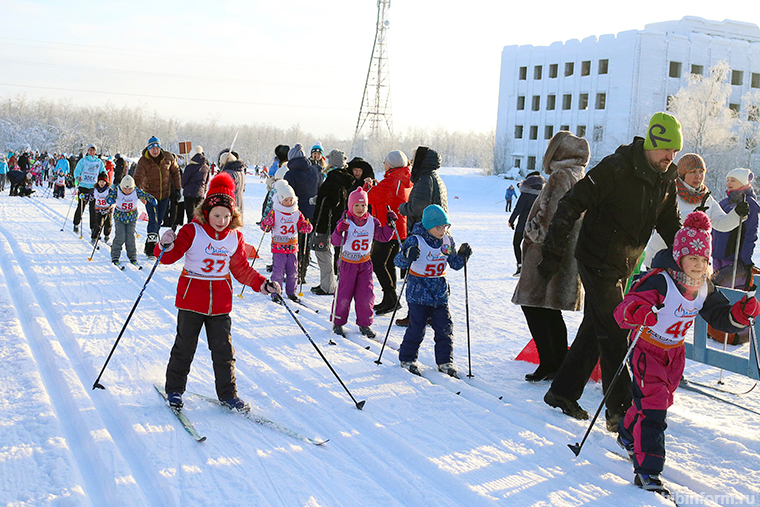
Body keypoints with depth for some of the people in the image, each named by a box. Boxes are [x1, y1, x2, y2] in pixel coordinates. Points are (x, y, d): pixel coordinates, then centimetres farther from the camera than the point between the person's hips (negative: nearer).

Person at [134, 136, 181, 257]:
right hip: (150, 194, -3)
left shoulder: (168, 157, -4)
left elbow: (175, 172, 10)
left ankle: (149, 245, 24)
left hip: (165, 194, 3)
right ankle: (150, 248, -13)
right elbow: (138, 178, -20)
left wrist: (177, 188, 8)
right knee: (153, 220, -14)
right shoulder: (143, 161, -13)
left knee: (159, 221, 9)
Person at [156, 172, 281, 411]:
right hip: (191, 299, -3)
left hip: (220, 303, 3)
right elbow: (171, 256, -11)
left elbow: (242, 269, 13)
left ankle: (227, 393, 17)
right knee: (184, 347, 7)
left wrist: (263, 284, 4)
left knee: (224, 350, 6)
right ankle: (174, 389, 25)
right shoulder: (192, 231, -8)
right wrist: (166, 246, -33)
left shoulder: (235, 238, 4)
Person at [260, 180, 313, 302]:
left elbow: (302, 226, 14)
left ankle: (291, 292, 23)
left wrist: (307, 227, -7)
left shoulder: (297, 213, 7)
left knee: (293, 271, 10)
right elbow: (265, 227, -3)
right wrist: (266, 224, -24)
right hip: (278, 247, -4)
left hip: (292, 247, 4)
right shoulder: (274, 213, -5)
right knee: (278, 272, -2)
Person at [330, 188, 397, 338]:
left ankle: (364, 324, 19)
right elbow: (335, 241, -22)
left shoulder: (372, 222, 1)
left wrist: (389, 224, -10)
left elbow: (384, 236, 5)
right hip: (347, 263, -3)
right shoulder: (345, 222, -13)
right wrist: (339, 232, -42)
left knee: (367, 295, 3)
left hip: (365, 264, 4)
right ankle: (337, 322, 18)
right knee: (344, 294, 0)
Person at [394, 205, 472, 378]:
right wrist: (408, 256, -40)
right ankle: (407, 359, 17)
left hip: (440, 292, 5)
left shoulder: (447, 240, 3)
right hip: (418, 291, -5)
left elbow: (455, 264, 12)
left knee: (445, 328, 3)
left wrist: (463, 255, -8)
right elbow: (399, 262, -19)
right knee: (417, 328, -2)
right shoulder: (415, 240, -13)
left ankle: (445, 362, 16)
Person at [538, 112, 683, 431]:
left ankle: (563, 392, 25)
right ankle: (620, 411, 0)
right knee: (614, 336, -7)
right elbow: (572, 204, -19)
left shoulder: (666, 180, 3)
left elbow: (670, 225, 15)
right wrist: (553, 254, -19)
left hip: (623, 268, 8)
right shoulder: (616, 168, -20)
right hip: (598, 261, -7)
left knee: (594, 330, 13)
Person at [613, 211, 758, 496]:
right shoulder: (660, 282, -28)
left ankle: (628, 436, 49)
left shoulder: (704, 288, -4)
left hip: (674, 352, 8)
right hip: (647, 348, -8)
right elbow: (624, 310, -37)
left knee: (661, 399, 22)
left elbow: (721, 317, 5)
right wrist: (635, 313, -60)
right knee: (653, 407, -15)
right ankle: (647, 472, -10)